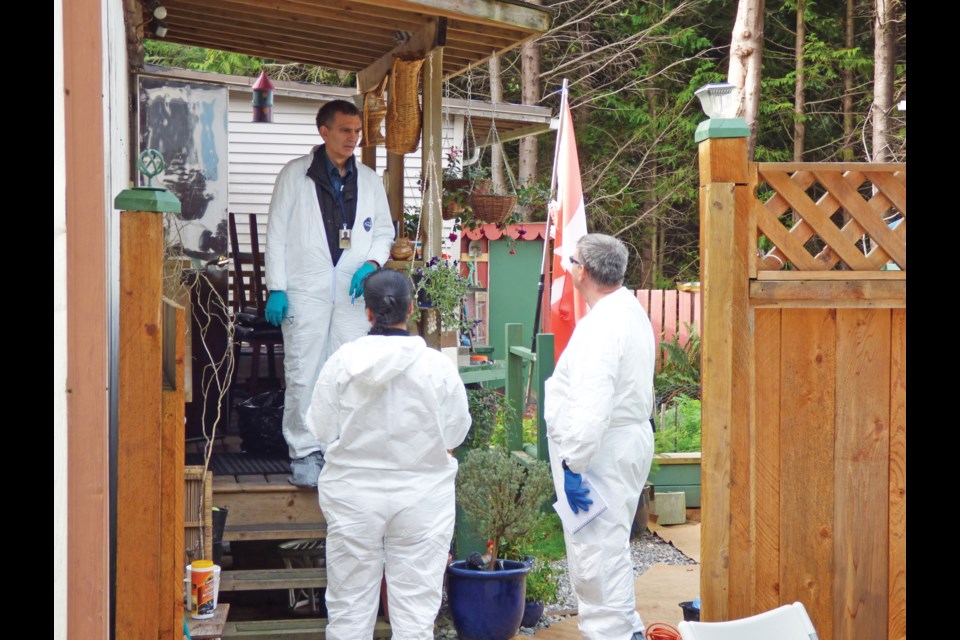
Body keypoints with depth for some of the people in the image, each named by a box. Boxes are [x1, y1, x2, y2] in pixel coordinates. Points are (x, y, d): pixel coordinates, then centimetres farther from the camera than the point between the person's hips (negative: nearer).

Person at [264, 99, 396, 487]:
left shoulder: (369, 180, 14)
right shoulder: (295, 175, 4)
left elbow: (384, 231, 19)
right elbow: (276, 233, 2)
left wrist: (372, 263, -2)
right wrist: (276, 288, -5)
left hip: (354, 293, 3)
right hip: (306, 291, -3)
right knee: (303, 374, -4)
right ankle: (304, 453, 5)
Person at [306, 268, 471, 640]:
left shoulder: (341, 361, -8)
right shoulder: (437, 365, -9)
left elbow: (322, 432, -3)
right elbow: (454, 435, -2)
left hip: (353, 494, 1)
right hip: (421, 494, -1)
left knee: (349, 602, 11)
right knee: (415, 606, 6)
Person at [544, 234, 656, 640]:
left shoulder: (602, 325, -22)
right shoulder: (631, 311, 11)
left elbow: (592, 407, -28)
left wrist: (573, 465, -24)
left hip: (602, 451, -11)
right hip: (629, 439, 11)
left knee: (596, 550, -6)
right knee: (609, 547, 22)